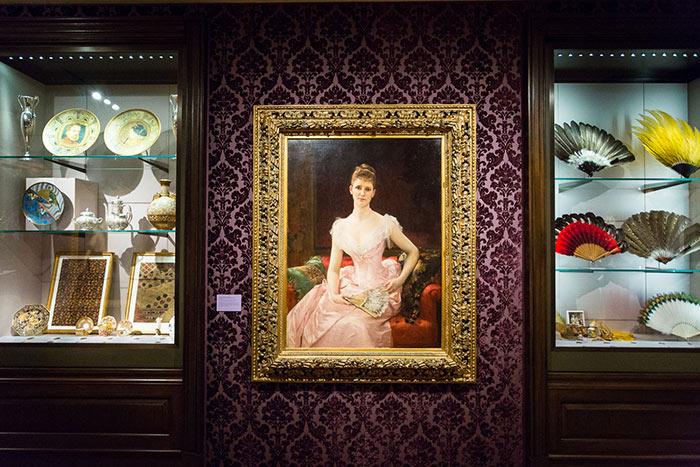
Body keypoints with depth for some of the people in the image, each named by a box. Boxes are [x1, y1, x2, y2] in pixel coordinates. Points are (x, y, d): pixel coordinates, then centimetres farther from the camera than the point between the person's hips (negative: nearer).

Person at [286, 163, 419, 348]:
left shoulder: (385, 224, -4)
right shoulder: (341, 227, 5)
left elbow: (413, 252, 6)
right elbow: (333, 269, 6)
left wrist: (401, 280, -7)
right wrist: (333, 294, -12)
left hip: (378, 290, -3)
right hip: (353, 286, 4)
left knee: (351, 324, -28)